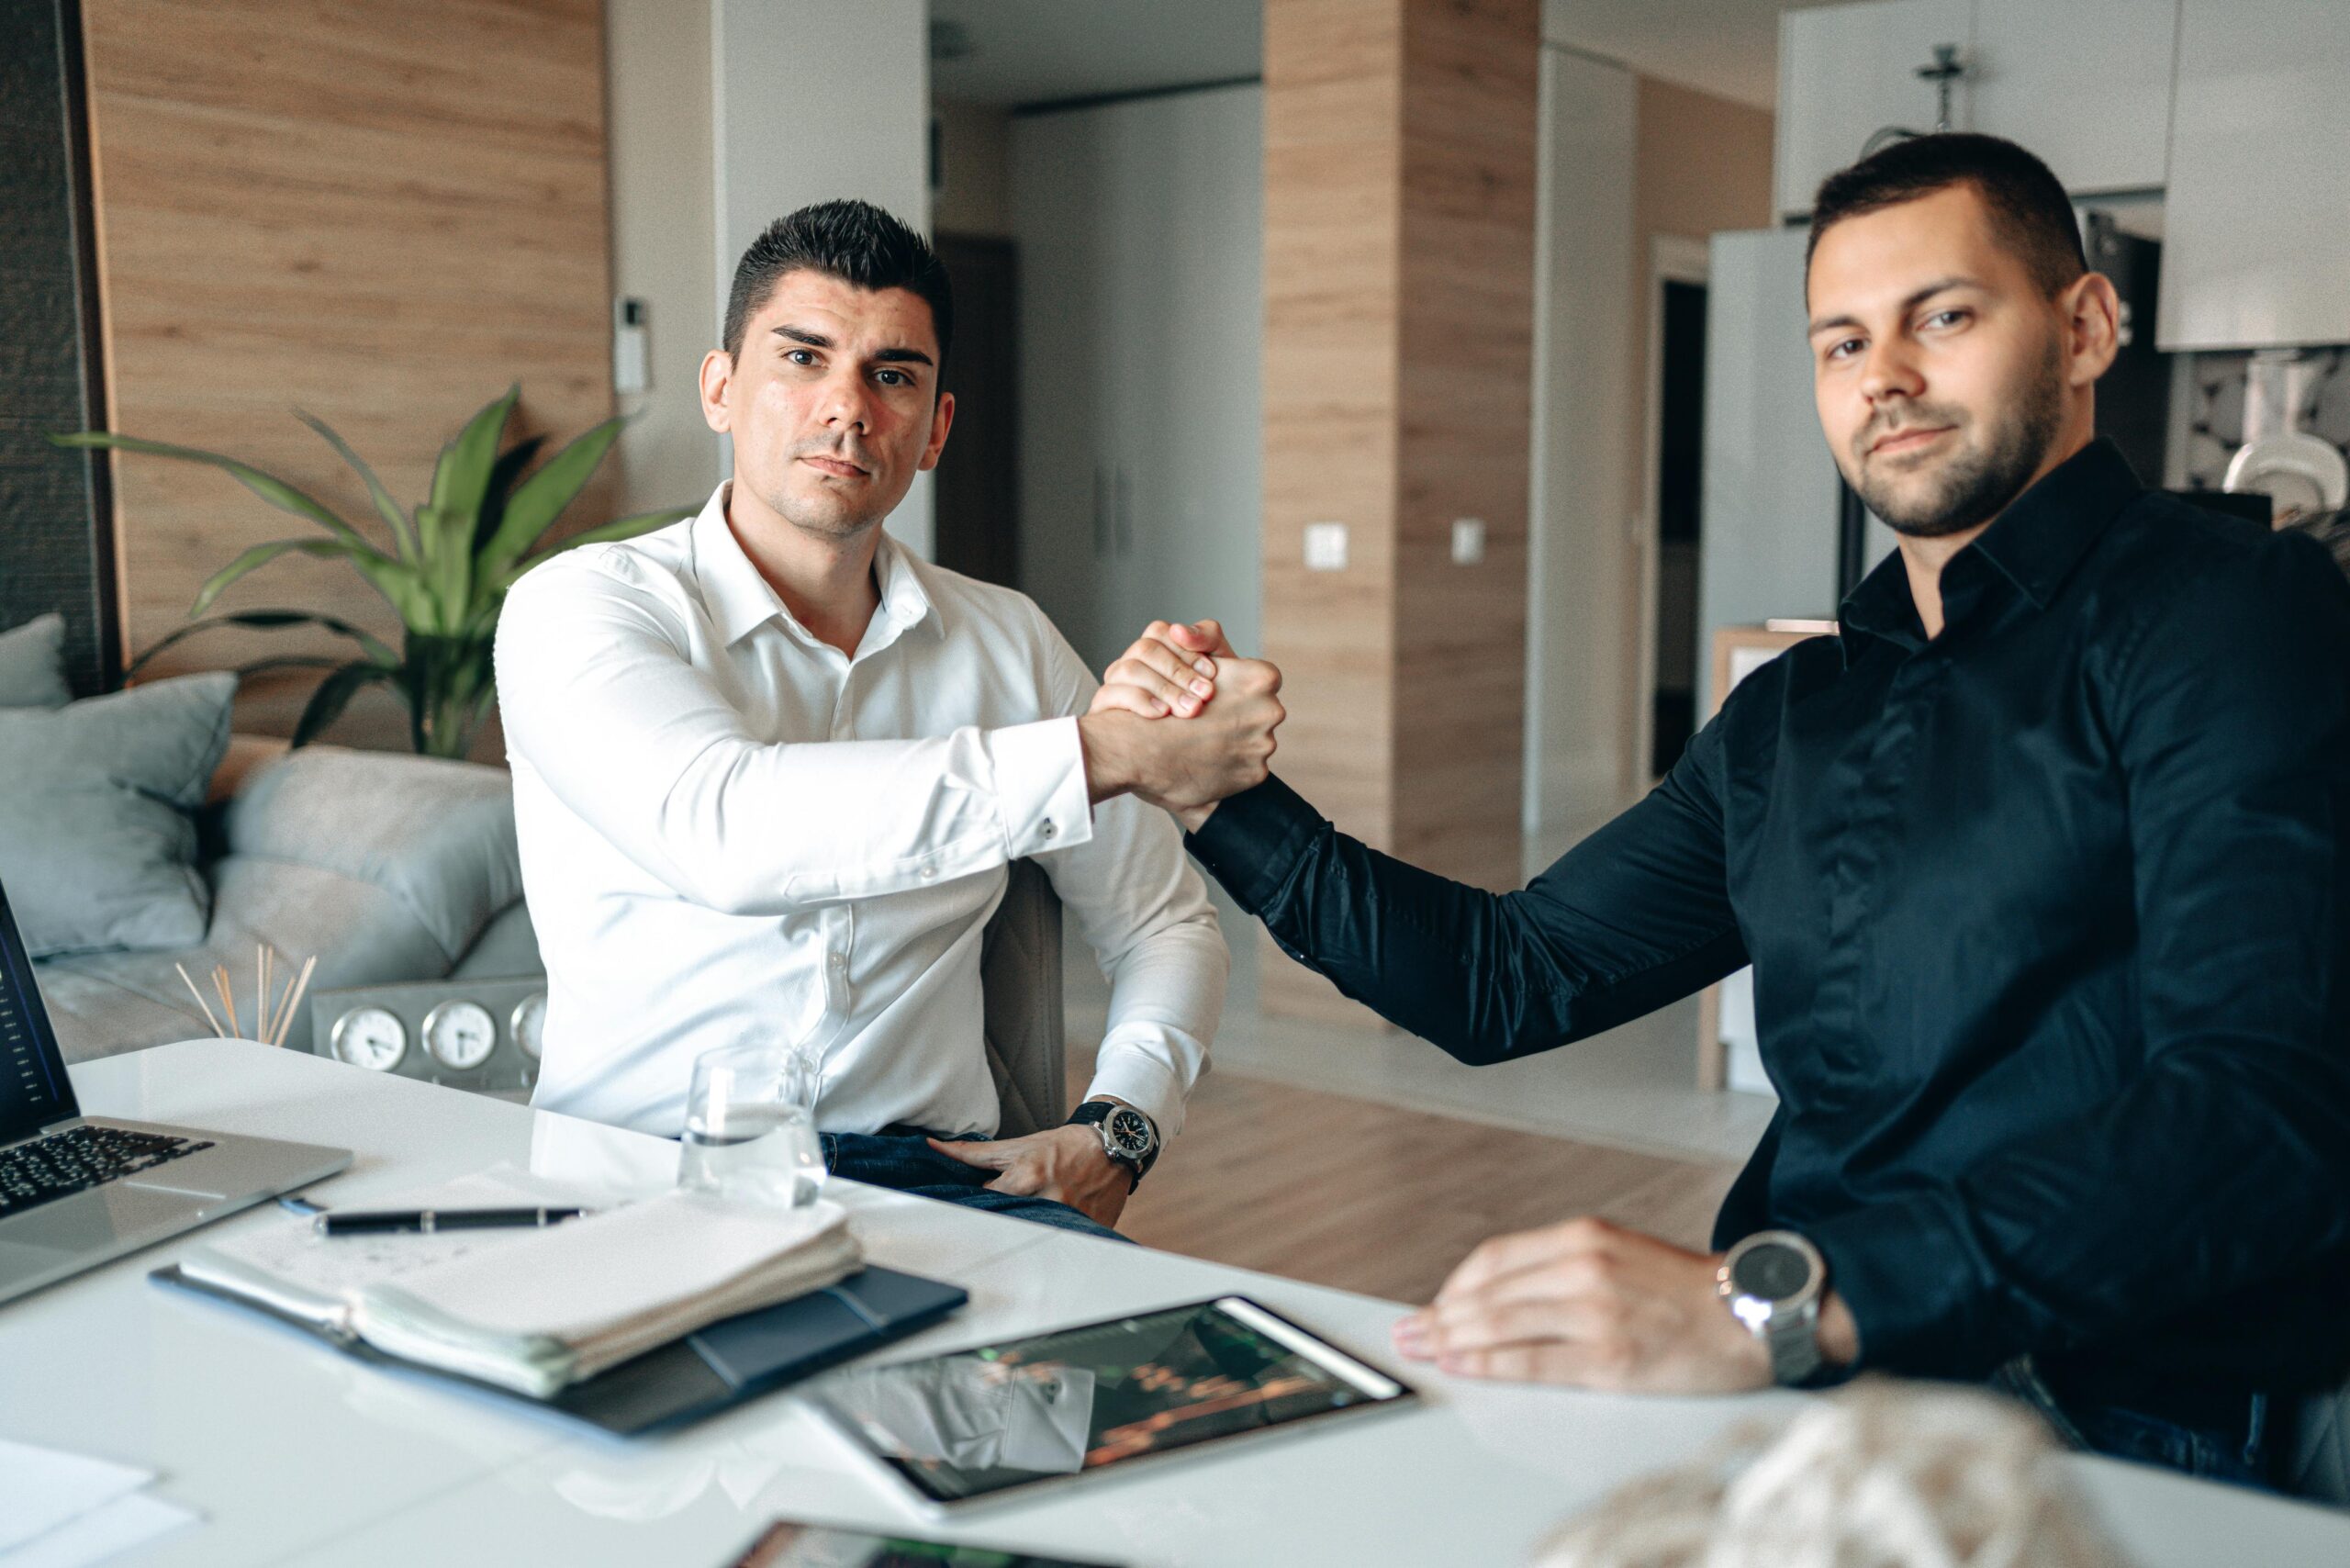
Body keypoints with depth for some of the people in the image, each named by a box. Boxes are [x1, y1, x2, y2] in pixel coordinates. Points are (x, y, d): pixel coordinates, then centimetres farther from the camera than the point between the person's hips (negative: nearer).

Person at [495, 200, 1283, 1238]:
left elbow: (1163, 925, 19)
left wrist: (1114, 1133, -1)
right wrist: (1106, 755, -24)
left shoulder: (1007, 642, 11)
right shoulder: (576, 607, -3)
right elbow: (724, 831, -25)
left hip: (929, 1168, 4)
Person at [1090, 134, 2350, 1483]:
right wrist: (1223, 792, 11)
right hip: (1804, 1387, 6)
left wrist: (1780, 1301, -32)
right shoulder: (1793, 716, 17)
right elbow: (1509, 981, 21)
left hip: (2112, 1433, -6)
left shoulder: (2235, 613, -6)